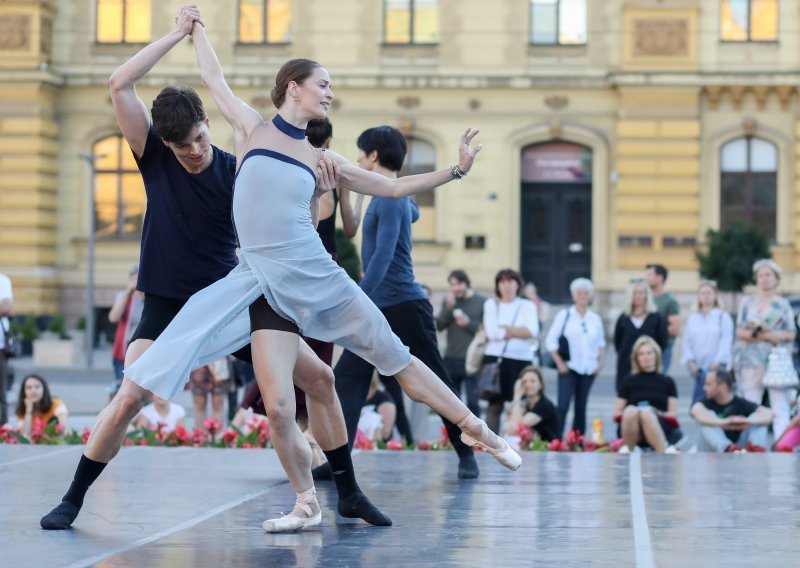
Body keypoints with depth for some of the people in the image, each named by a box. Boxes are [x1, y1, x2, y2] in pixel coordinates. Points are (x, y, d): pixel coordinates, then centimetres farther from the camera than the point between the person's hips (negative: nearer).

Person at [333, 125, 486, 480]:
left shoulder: (390, 199, -15)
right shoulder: (396, 197, 14)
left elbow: (383, 255, -26)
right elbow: (413, 213, 40)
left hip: (404, 307, -9)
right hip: (378, 309, 9)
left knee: (435, 383, 1)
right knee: (348, 377, 0)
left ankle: (466, 454, 9)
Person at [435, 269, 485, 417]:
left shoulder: (482, 302, 0)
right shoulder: (448, 301, 10)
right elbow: (439, 326, 2)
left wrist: (469, 323, -15)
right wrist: (449, 308, -10)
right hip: (451, 359, 3)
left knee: (472, 401, -6)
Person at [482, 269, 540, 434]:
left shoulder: (528, 306, 10)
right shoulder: (491, 304, 10)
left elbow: (532, 331, -6)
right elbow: (492, 332, -5)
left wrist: (505, 328, -5)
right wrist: (517, 332, -2)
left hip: (521, 360, 0)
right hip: (495, 358, 0)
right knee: (495, 404, -2)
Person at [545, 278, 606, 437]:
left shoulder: (595, 318, 11)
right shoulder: (564, 315, 2)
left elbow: (601, 343, 18)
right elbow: (551, 340, 0)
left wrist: (600, 362, 4)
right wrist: (559, 363, -7)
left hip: (588, 369, 3)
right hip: (568, 368, -3)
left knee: (581, 407, 7)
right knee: (563, 405, -12)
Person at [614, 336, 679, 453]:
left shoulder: (667, 382, 15)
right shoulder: (629, 381, 16)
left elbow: (673, 414, 8)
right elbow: (617, 413, 13)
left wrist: (656, 414, -12)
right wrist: (632, 414, -8)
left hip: (660, 428, 0)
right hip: (631, 430, 0)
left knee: (646, 413, -37)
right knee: (630, 410, -35)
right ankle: (627, 450, -24)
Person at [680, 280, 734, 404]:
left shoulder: (724, 317, 1)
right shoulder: (692, 318, 13)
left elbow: (726, 342, -5)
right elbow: (686, 342, 10)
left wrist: (717, 362, -14)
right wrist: (690, 361, -3)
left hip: (716, 366, -3)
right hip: (697, 367, 3)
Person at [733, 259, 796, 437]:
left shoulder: (783, 304, 12)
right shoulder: (748, 302, 14)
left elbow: (790, 334, 5)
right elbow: (740, 331, 6)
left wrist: (765, 334, -9)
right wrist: (754, 334, -14)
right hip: (752, 360, 1)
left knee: (780, 405, -9)